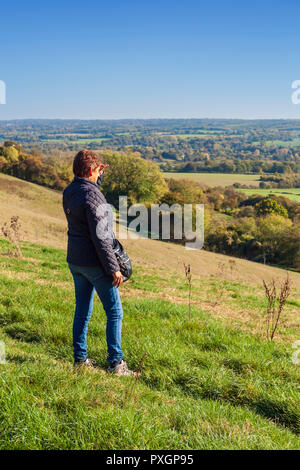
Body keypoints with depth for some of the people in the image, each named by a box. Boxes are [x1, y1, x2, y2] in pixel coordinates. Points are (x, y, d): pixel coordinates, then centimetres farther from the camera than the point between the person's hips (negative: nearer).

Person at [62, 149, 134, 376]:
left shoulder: (68, 192, 6)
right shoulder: (91, 196, -20)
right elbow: (100, 237, -22)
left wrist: (100, 175, 21)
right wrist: (114, 268, -17)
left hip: (75, 261, 8)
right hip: (95, 263, -8)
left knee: (82, 310, 16)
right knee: (114, 312, 2)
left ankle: (80, 359, 23)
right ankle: (116, 363, 5)